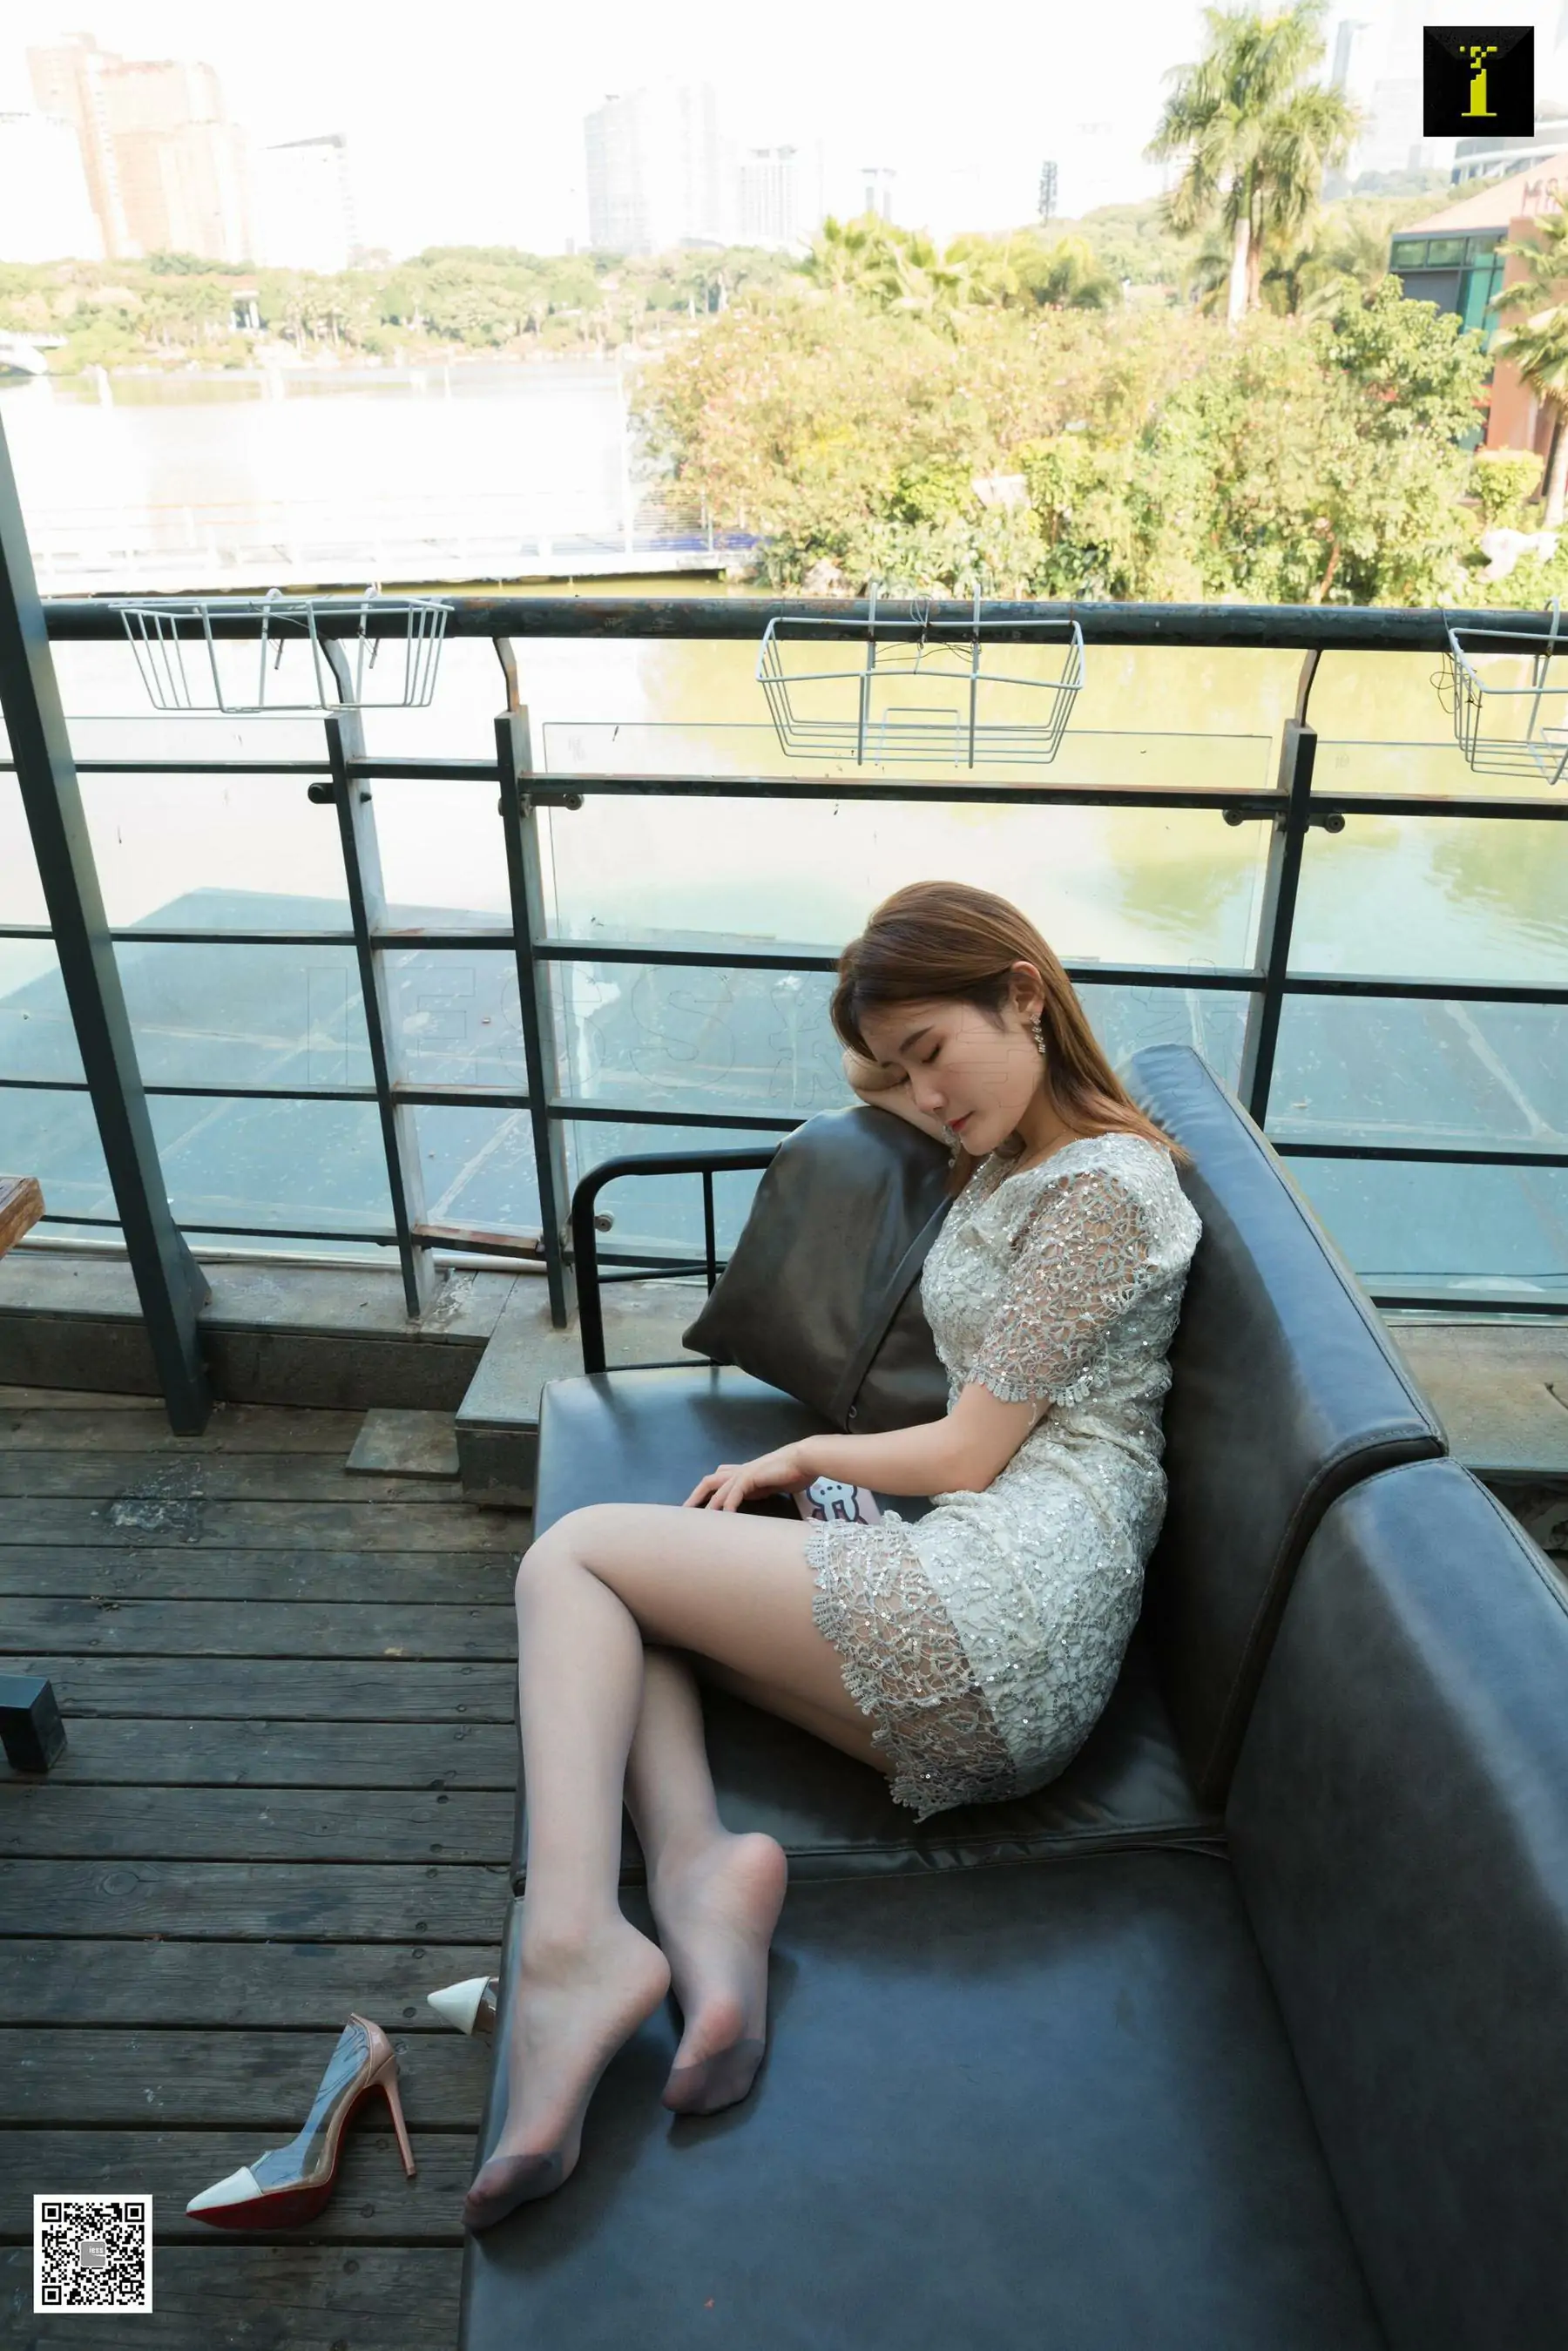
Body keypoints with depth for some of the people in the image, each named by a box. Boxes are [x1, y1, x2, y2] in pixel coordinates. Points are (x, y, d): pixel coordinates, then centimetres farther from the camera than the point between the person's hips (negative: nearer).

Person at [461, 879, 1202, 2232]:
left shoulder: (1103, 1184, -8)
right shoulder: (1011, 1161, 21)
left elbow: (966, 1453, -10)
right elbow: (875, 1082, 43)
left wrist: (807, 1457, 5)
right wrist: (906, 1078, 22)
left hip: (1012, 1601, -10)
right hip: (984, 1621, 10)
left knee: (575, 1552, -5)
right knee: (633, 1594, 6)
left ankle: (572, 1942, -21)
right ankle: (698, 1878, -17)